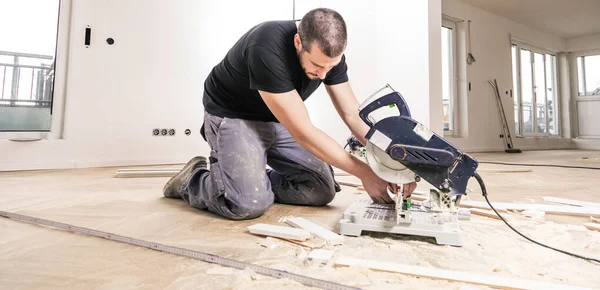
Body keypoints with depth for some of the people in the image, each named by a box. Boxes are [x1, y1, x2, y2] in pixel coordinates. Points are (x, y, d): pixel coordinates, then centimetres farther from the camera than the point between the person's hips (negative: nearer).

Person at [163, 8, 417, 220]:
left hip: (278, 121, 6)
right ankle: (194, 179, 3)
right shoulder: (267, 49, -34)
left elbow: (353, 115, -8)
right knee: (250, 203, -26)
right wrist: (364, 173, -26)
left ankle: (253, 179, 9)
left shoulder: (329, 52, -12)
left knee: (322, 191, -7)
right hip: (232, 115, -6)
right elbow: (303, 133, -32)